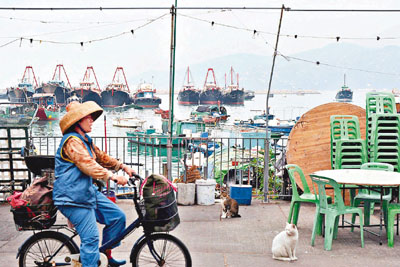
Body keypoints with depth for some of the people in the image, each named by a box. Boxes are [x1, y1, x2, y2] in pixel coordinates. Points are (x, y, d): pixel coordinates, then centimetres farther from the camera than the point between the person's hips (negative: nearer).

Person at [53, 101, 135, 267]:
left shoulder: (85, 141, 18)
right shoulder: (72, 141, -16)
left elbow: (101, 157, 24)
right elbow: (88, 164, -28)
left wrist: (123, 167, 14)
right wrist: (113, 177, -36)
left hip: (88, 191, 10)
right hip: (73, 196, -10)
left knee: (118, 216, 8)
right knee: (91, 237, -15)